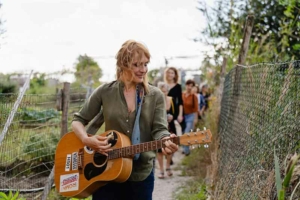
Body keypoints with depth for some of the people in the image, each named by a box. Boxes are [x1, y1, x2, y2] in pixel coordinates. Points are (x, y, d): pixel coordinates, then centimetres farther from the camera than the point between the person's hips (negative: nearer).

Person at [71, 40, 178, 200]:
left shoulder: (155, 96, -1)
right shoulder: (104, 92, -2)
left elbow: (159, 129, -10)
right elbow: (78, 120, 3)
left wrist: (166, 141, -33)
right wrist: (87, 140, -17)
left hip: (141, 174, 1)